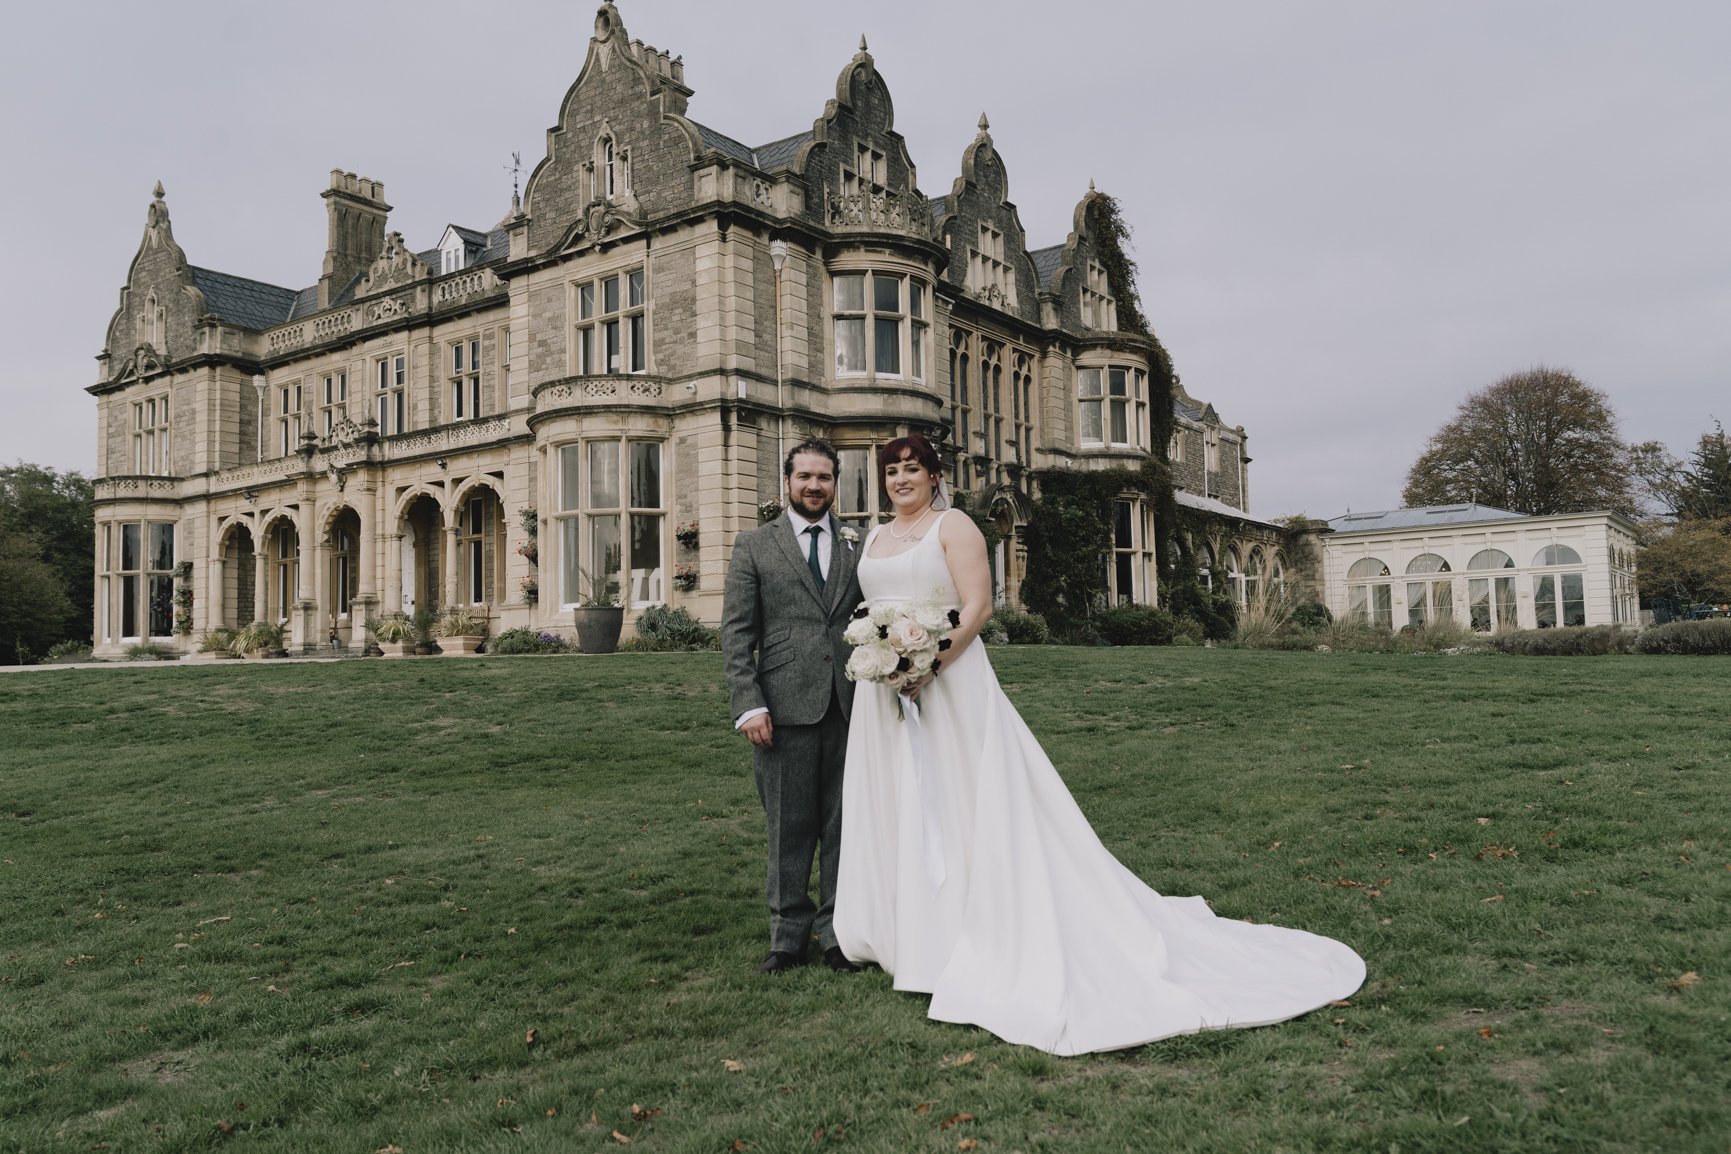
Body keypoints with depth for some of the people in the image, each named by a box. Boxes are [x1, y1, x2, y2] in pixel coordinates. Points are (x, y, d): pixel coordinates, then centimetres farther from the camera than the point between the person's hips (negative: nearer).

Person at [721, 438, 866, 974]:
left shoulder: (858, 546, 12)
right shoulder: (754, 545, 5)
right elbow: (736, 632, 0)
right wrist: (748, 705, -9)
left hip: (850, 707, 2)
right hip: (785, 707, -2)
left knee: (843, 826, 9)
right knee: (789, 828, 6)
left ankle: (837, 933, 22)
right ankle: (788, 937, 20)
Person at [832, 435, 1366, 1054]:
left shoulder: (953, 526, -4)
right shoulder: (874, 539, 16)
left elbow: (978, 605, -13)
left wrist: (931, 664, -22)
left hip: (950, 685, -7)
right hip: (883, 691, 7)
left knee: (967, 806, -4)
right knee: (893, 810, 11)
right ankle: (906, 931, 24)